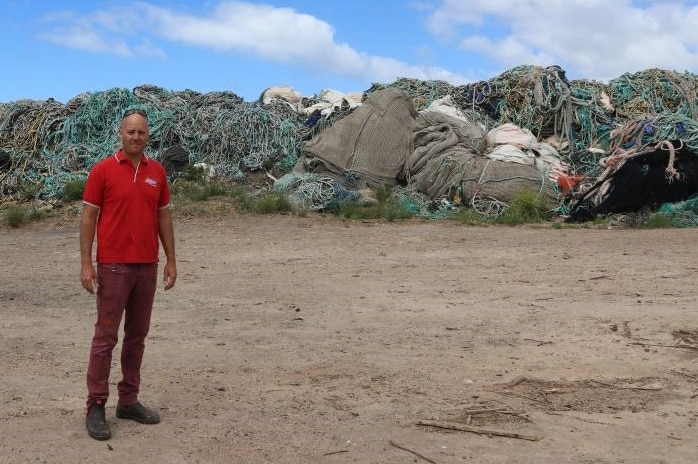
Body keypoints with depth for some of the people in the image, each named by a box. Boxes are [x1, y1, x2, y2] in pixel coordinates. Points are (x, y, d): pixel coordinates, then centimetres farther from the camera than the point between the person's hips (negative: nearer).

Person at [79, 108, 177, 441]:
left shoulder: (157, 172, 8)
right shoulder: (102, 170, -5)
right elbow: (88, 217, -5)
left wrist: (171, 260, 7)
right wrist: (86, 264, -11)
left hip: (147, 266, 5)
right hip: (113, 266, -5)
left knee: (137, 336, 10)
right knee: (105, 336, -1)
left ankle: (129, 400, 20)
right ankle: (96, 407, 5)